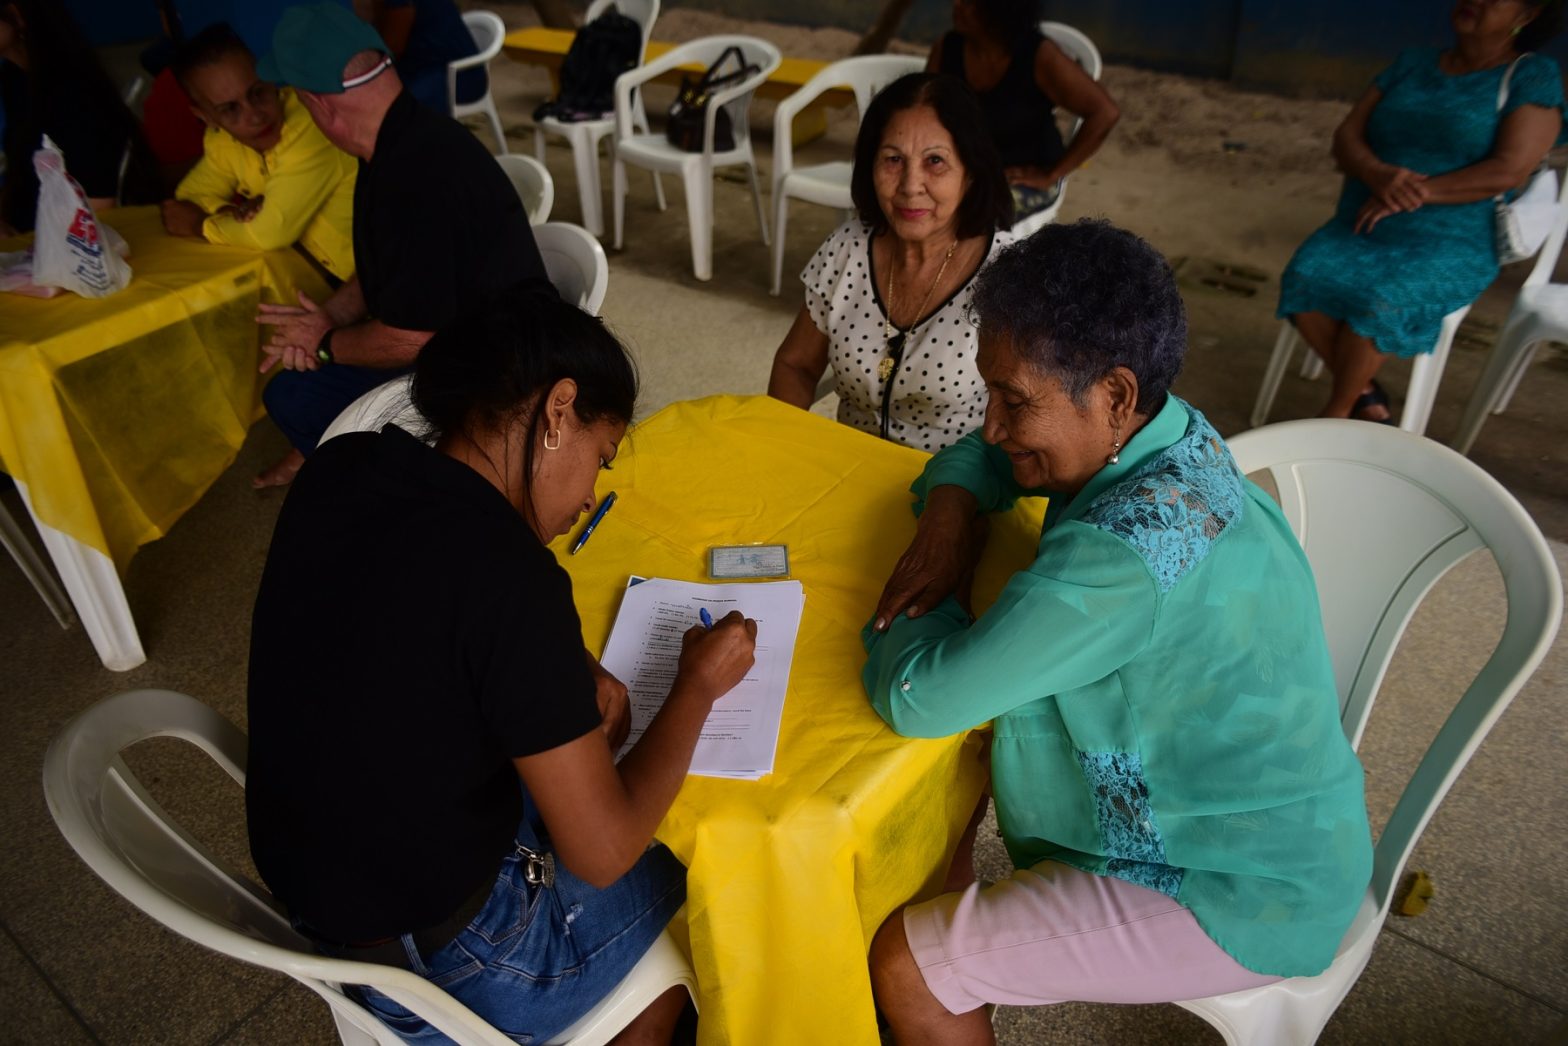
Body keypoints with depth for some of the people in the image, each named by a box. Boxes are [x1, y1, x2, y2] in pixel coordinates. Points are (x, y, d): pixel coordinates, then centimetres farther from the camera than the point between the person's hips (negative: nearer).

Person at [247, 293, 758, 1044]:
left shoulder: (341, 469, -10)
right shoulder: (506, 573, -33)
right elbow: (603, 854, -23)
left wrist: (561, 680, -4)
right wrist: (697, 685, -10)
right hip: (442, 955, -7)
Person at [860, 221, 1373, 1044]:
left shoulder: (1127, 554, -37)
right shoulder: (1166, 435, -9)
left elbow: (914, 698, -32)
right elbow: (976, 453, 6)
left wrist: (920, 608, -13)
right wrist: (950, 513, -14)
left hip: (1244, 895, -8)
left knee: (906, 967, -10)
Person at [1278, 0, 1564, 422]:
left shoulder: (1533, 77, 1)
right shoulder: (1412, 62, 13)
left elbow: (1508, 170, -11)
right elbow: (1346, 137, 5)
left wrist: (1418, 193, -18)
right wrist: (1379, 175, -16)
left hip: (1448, 245, -4)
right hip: (1360, 226, 4)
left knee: (1378, 302, -33)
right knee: (1304, 279, -26)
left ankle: (1336, 412, -11)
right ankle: (1364, 394, -7)